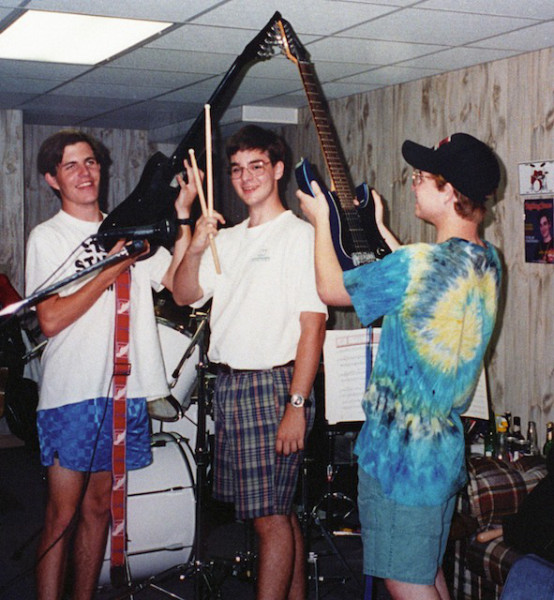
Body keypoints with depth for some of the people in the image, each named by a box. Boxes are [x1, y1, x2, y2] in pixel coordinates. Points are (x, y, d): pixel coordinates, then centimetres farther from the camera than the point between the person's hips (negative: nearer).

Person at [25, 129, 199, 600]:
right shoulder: (47, 237, 0)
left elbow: (180, 285, 2)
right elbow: (51, 320, -11)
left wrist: (182, 215, -5)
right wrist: (112, 268, -12)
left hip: (125, 389, 5)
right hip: (71, 393, -4)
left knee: (99, 506, 12)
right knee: (63, 513, -5)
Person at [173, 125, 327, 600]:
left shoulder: (299, 235, -6)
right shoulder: (227, 239, 17)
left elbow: (313, 324, -12)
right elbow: (186, 295, 14)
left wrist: (296, 405, -18)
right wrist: (196, 247, -5)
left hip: (273, 384, -7)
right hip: (228, 383, 7)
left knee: (271, 516, -5)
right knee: (279, 511, 14)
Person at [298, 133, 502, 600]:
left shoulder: (416, 264, -25)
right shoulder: (487, 261, 1)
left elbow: (331, 288, -10)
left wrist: (321, 220, 4)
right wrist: (381, 229, 24)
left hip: (400, 452, -8)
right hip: (446, 450, 8)